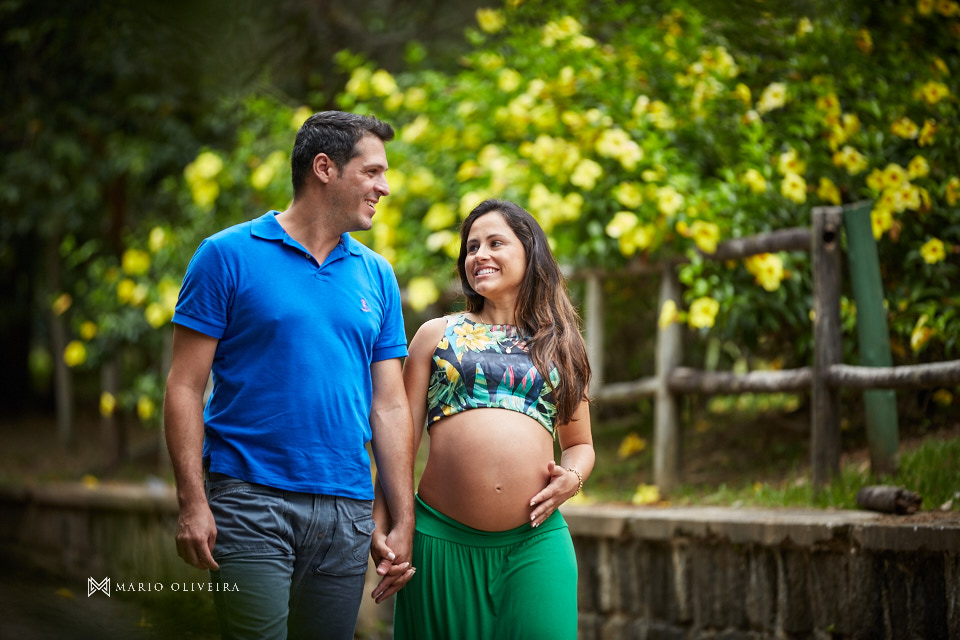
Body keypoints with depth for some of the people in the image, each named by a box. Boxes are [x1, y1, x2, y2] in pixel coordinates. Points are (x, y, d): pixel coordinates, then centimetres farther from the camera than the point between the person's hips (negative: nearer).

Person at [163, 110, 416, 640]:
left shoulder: (376, 275, 13)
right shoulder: (228, 255, -1)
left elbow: (389, 406, 12)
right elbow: (185, 387, -3)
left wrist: (403, 524, 6)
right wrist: (192, 502, -12)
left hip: (347, 511, 4)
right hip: (251, 501, -4)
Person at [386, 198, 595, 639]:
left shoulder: (558, 345, 17)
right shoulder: (438, 334, 12)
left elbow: (580, 445, 23)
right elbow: (403, 435, 9)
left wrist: (572, 478, 0)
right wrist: (383, 522, 0)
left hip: (536, 542, 1)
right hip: (442, 538, -1)